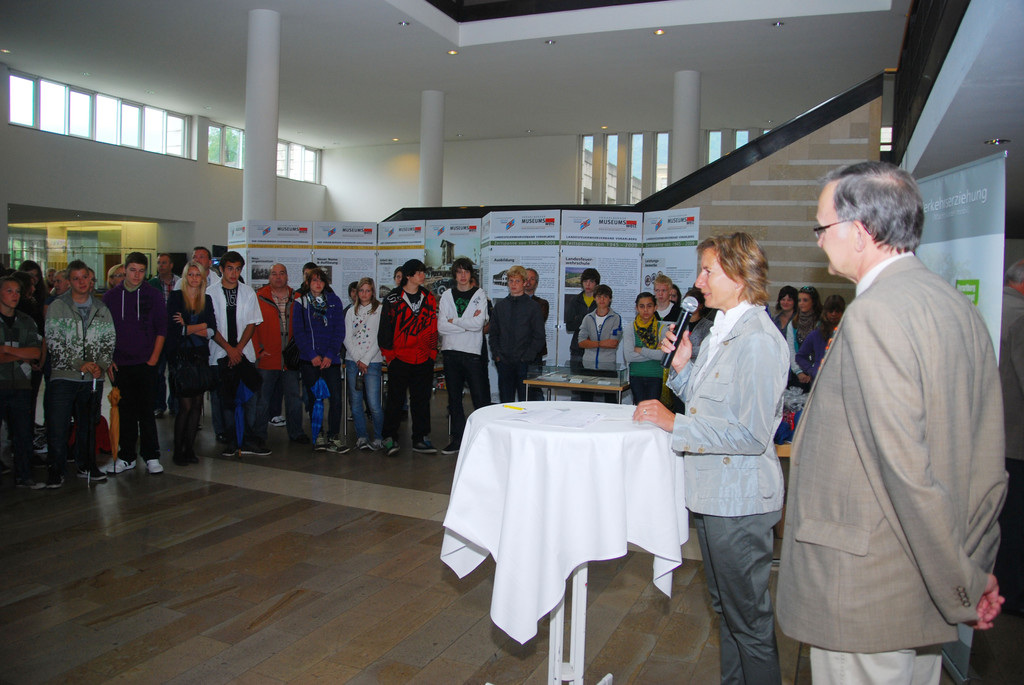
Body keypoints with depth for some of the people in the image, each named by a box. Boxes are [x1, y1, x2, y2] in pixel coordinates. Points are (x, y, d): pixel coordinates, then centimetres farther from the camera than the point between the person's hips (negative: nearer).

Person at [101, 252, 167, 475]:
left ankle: (151, 456, 9)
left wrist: (154, 358, -4)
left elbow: (161, 329, 2)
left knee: (146, 411, 1)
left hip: (145, 364, -2)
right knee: (125, 412, 8)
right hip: (120, 364, 2)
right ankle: (126, 457, 17)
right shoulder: (111, 296, 6)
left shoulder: (153, 295, 2)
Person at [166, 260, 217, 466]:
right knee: (185, 405, -6)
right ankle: (178, 450, 5)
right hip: (181, 356, -4)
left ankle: (190, 449, 13)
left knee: (197, 404, 3)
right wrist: (200, 327, -7)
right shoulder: (175, 297, 2)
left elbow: (212, 329, 1)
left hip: (201, 356, 4)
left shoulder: (207, 299, 12)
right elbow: (173, 327, -8)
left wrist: (188, 328, -7)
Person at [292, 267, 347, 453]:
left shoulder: (334, 301, 8)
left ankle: (333, 437, 2)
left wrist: (330, 355, -6)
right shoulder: (300, 303, 6)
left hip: (331, 359, 1)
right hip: (309, 360, -1)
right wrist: (312, 355, -9)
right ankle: (318, 436, 13)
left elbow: (339, 330, 4)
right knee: (313, 399, 2)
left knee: (336, 397, -7)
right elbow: (298, 331, 0)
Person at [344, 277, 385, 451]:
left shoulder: (380, 310, 1)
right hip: (353, 361, 4)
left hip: (373, 362, -4)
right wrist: (357, 360, -5)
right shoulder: (351, 311, 12)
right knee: (356, 402, 5)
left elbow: (379, 339, -5)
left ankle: (378, 437, 6)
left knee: (374, 404, -9)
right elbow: (347, 338, 6)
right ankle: (362, 436, 16)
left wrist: (366, 360, -9)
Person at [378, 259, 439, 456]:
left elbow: (433, 327, 12)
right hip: (399, 358, -3)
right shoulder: (393, 299, -1)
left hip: (424, 360, 3)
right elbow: (385, 327, -1)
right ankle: (390, 439, 11)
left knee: (421, 400, 8)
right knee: (395, 400, 2)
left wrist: (432, 352, 5)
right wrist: (389, 354, -5)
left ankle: (421, 439, 16)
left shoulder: (429, 298, 10)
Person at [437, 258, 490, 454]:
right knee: (454, 399, 9)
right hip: (451, 351, 3)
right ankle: (457, 439, 17)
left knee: (480, 398, -5)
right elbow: (441, 326, -3)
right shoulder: (447, 296, 10)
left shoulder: (479, 295, 4)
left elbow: (479, 323, -11)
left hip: (472, 352, -3)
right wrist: (467, 323, -9)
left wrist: (454, 321, -5)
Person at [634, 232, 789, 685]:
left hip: (739, 500, -10)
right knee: (725, 607, 24)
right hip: (713, 492, 10)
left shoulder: (759, 341, -21)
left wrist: (675, 425, -20)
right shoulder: (721, 331, 11)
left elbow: (751, 434, -25)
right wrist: (681, 367, 1)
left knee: (748, 618, 6)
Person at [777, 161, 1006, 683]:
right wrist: (975, 566, 13)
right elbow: (988, 455, 10)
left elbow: (907, 469, -24)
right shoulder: (958, 306, 7)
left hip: (868, 593, -9)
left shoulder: (874, 313, -21)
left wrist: (961, 586, -12)